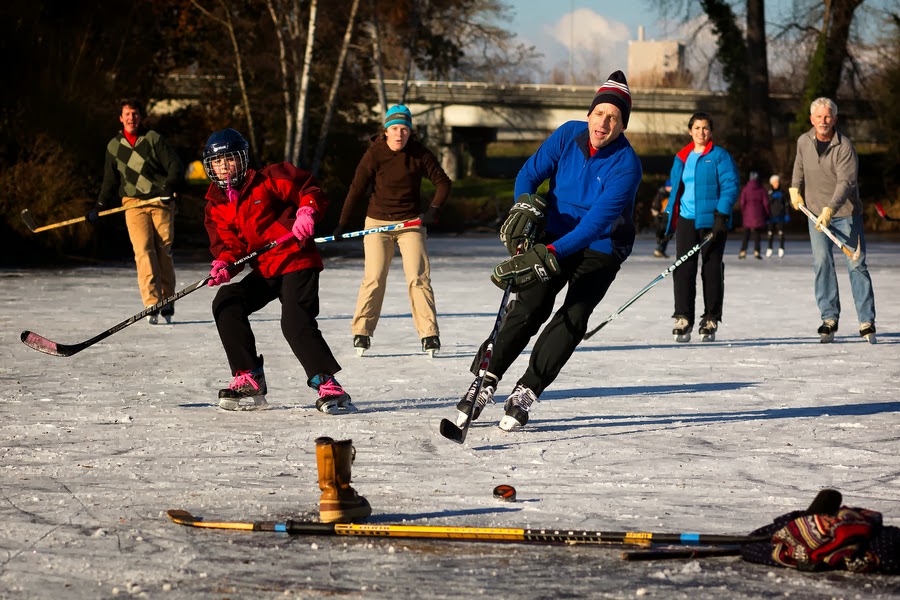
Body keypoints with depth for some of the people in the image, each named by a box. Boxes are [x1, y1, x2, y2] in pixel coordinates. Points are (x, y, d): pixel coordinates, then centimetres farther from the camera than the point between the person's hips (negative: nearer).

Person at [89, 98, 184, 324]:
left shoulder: (153, 139, 1)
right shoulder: (114, 146, 12)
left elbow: (175, 165, -4)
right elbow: (110, 181, 20)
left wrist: (170, 187, -21)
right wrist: (99, 207, 13)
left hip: (161, 202, -1)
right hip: (133, 203, 1)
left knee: (164, 252, -2)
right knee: (143, 250, -14)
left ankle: (167, 302, 12)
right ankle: (152, 303, -21)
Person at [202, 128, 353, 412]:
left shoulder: (268, 180, -5)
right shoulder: (215, 206, 11)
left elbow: (310, 190, -4)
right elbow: (227, 244, 4)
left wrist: (306, 213, -23)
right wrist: (223, 265, -17)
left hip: (297, 261, -7)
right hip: (264, 271, 7)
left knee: (296, 323, -23)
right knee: (226, 303, -8)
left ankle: (329, 387, -20)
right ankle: (249, 381, -4)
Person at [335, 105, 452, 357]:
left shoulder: (419, 154, -5)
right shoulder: (374, 154, -8)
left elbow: (443, 182, 2)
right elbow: (357, 190, -6)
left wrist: (433, 210, -10)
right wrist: (342, 224, -7)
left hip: (411, 223, 1)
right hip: (377, 222, -1)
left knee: (418, 277, -8)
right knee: (374, 278, -9)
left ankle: (429, 335, -3)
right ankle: (361, 333, 3)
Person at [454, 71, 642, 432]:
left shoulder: (626, 165, -24)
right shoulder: (569, 135, -10)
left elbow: (598, 221, -32)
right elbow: (530, 173, -3)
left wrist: (550, 254, -40)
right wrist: (525, 206, -24)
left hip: (601, 249, -2)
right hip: (556, 233, 2)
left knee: (573, 318, -16)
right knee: (530, 307, -13)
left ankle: (525, 394, -9)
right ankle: (485, 382, -8)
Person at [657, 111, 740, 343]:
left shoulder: (720, 156, -2)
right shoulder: (682, 158, 13)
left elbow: (731, 185, -8)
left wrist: (721, 215, -18)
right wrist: (667, 219, 16)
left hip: (711, 221, -4)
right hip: (686, 220, 4)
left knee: (712, 270, 1)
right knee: (684, 269, -3)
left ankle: (710, 321, 8)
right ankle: (683, 320, -1)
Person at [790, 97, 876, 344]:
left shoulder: (844, 147, -16)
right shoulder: (804, 142, 1)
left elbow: (845, 182, -25)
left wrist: (830, 209, -37)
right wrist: (795, 188, 13)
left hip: (846, 212, -4)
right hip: (815, 212, 4)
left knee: (856, 264, -5)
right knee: (822, 263, -6)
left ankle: (866, 322, -3)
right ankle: (829, 318, -2)